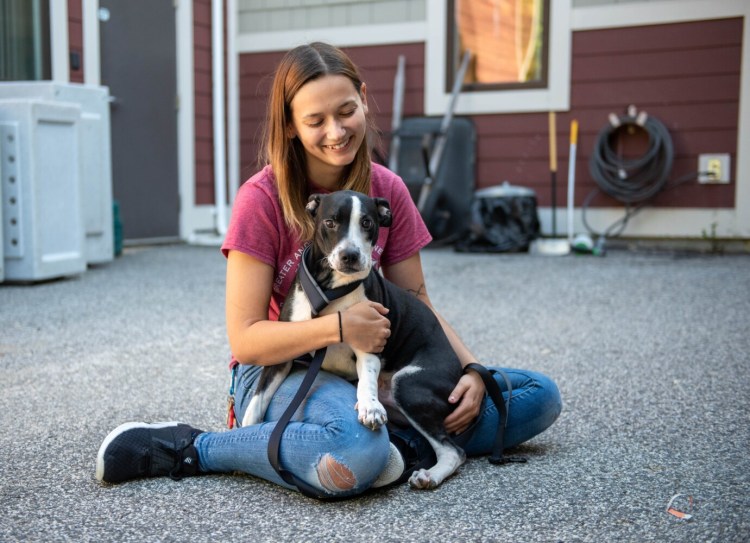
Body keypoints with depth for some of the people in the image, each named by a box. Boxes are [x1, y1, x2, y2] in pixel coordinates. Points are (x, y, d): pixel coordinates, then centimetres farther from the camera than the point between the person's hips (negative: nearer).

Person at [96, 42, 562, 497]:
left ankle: (400, 442, -19)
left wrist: (470, 367, -9)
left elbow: (417, 302, 7)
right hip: (279, 372, -5)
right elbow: (245, 339, -14)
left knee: (540, 396, -4)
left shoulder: (388, 190, -1)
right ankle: (190, 449, -19)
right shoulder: (262, 199, -15)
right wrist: (338, 327, -29)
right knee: (359, 452, -41)